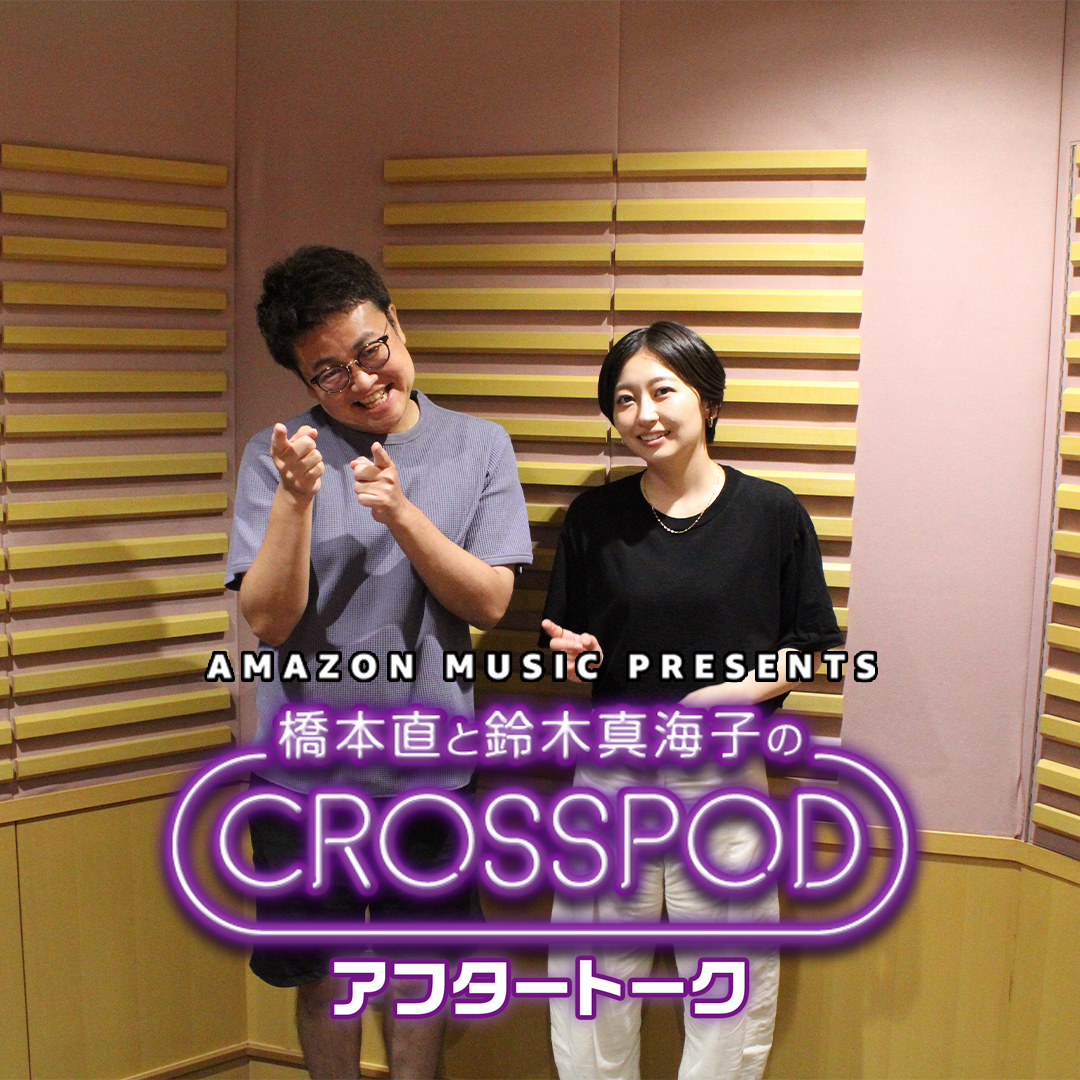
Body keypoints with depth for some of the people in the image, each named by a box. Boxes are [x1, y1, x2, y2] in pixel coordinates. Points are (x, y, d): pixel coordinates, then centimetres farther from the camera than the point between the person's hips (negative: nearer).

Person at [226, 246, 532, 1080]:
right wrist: (296, 500, -27)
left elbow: (490, 603, -10)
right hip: (305, 766, 0)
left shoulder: (480, 448, -3)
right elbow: (268, 620, -13)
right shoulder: (276, 457, -7)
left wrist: (401, 513, -23)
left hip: (427, 761, 1)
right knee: (325, 973, 17)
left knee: (418, 970, 17)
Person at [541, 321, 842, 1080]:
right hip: (611, 772, 2)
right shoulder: (595, 519, 1)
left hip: (725, 778, -1)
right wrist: (577, 649, -13)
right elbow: (569, 643, 9)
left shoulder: (772, 513, -4)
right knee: (595, 974, 11)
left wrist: (740, 690, -16)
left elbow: (810, 645, 0)